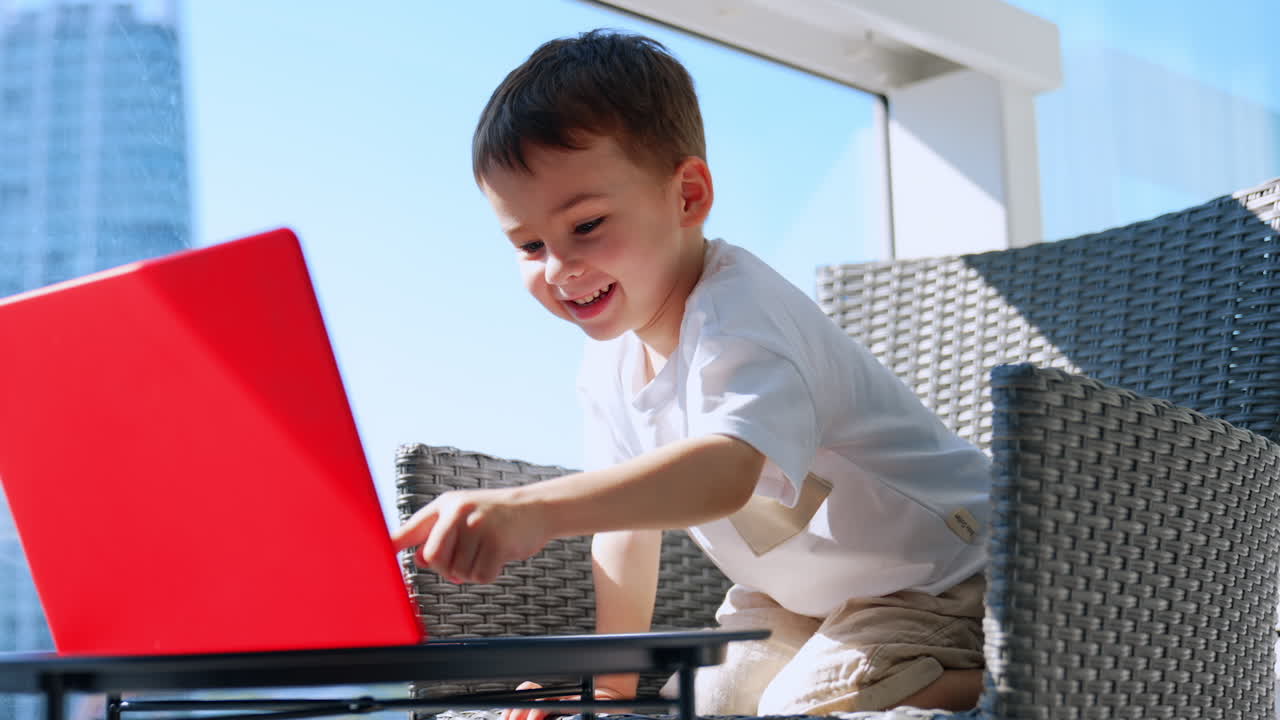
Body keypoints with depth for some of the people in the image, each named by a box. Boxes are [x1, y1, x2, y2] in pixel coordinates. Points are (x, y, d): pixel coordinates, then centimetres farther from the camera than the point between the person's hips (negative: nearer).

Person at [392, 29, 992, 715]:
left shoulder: (741, 319, -33)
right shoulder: (611, 358, -5)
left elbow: (725, 472, -54)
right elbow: (630, 506, 7)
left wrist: (530, 510, -67)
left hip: (937, 578, -8)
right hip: (803, 596, 8)